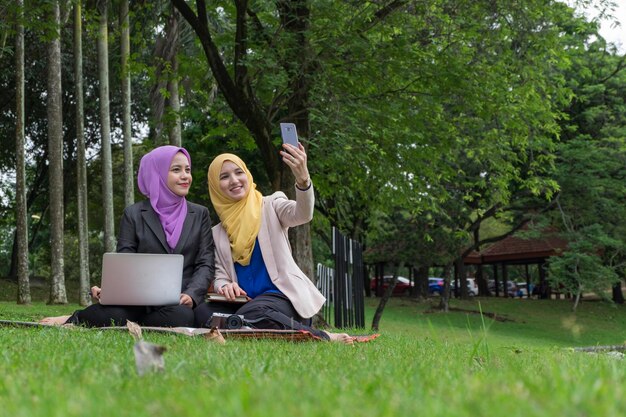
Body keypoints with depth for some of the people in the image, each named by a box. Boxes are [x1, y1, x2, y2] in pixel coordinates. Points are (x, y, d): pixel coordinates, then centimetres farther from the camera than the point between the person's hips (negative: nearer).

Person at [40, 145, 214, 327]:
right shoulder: (133, 215, 11)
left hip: (180, 304, 2)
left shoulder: (200, 214, 14)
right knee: (113, 315, -39)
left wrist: (191, 294, -13)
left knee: (181, 316, -38)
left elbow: (205, 264, 7)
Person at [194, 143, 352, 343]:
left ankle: (323, 338, -18)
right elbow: (220, 275, 12)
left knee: (249, 316, -37)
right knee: (203, 313, -26)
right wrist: (225, 286, -14)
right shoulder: (217, 232, 17)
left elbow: (302, 214, -17)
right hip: (244, 302, 5)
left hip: (280, 294, -5)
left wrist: (302, 178, -39)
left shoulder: (270, 206, 5)